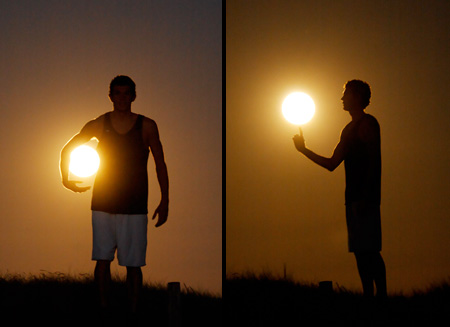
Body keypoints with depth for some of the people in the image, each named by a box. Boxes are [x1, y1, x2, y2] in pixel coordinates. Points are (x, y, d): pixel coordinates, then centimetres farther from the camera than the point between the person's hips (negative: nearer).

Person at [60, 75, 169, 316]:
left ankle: (133, 313, 5)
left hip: (134, 207, -1)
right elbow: (67, 149, 16)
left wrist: (164, 201, 1)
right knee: (102, 260, 0)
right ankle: (103, 310, 9)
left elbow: (160, 164, 5)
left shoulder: (147, 126, 1)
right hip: (103, 204, 1)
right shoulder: (99, 124, 4)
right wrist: (66, 178, 6)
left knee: (133, 264, -2)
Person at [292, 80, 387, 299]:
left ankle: (381, 294, -15)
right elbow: (332, 164, 25)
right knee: (360, 251, 5)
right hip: (353, 198, 9)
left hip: (366, 197, -9)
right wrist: (304, 150, 20)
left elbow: (375, 160, -13)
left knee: (369, 250, -14)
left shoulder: (368, 123, -4)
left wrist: (365, 196, -20)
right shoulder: (349, 129, 23)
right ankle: (368, 295, 5)